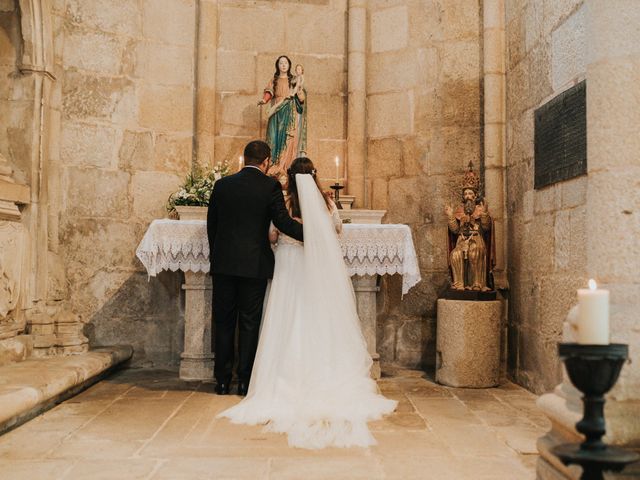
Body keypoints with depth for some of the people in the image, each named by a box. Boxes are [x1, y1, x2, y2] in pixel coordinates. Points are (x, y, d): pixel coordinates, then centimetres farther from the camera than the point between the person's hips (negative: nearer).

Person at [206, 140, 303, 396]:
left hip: (223, 263, 3)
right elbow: (283, 221, -9)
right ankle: (245, 381, 10)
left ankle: (222, 380, 14)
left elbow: (211, 224, 10)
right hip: (254, 265, -2)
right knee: (249, 324, 6)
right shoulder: (270, 186, -5)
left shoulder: (222, 184, 6)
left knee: (224, 322, 10)